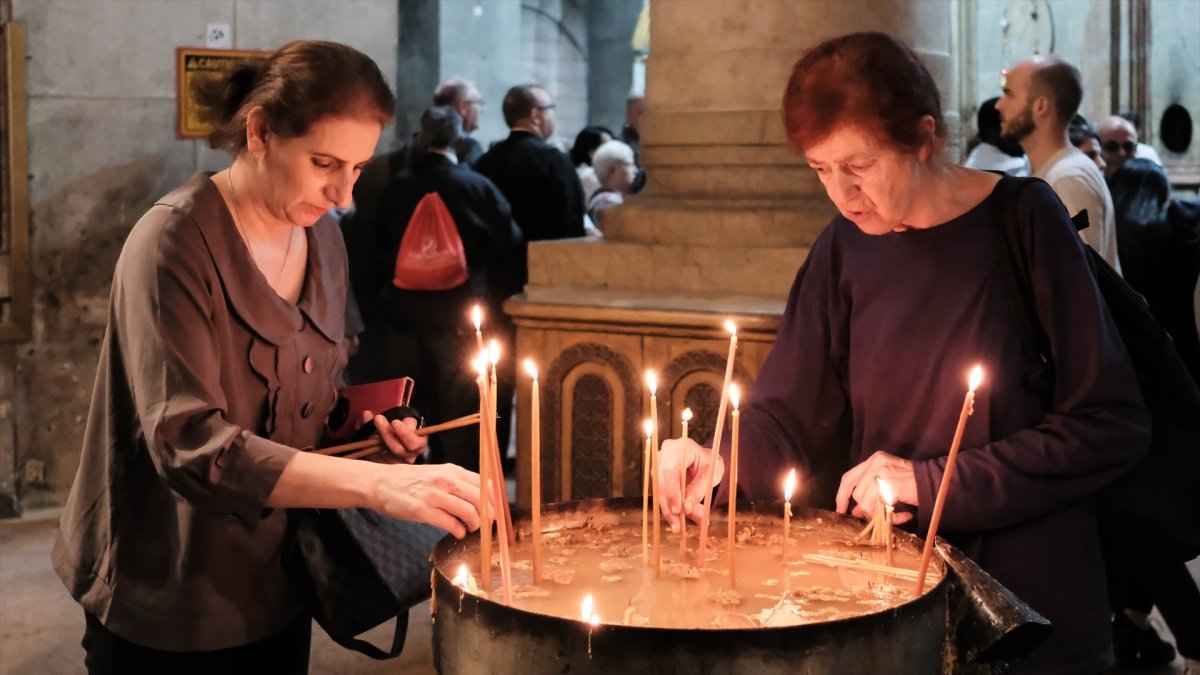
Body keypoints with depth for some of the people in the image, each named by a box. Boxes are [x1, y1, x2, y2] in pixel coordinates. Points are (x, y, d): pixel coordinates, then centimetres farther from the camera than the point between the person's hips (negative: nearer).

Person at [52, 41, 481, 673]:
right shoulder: (178, 241, -20)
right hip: (168, 611, -6)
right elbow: (190, 445, -30)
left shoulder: (322, 239, 1)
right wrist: (379, 484, -37)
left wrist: (364, 427, -7)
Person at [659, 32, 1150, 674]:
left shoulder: (1024, 222, -12)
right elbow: (789, 417, 2)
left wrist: (930, 482, -16)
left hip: (1028, 601, -3)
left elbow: (1113, 424, -14)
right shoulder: (846, 247, 0)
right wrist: (721, 461, -19)